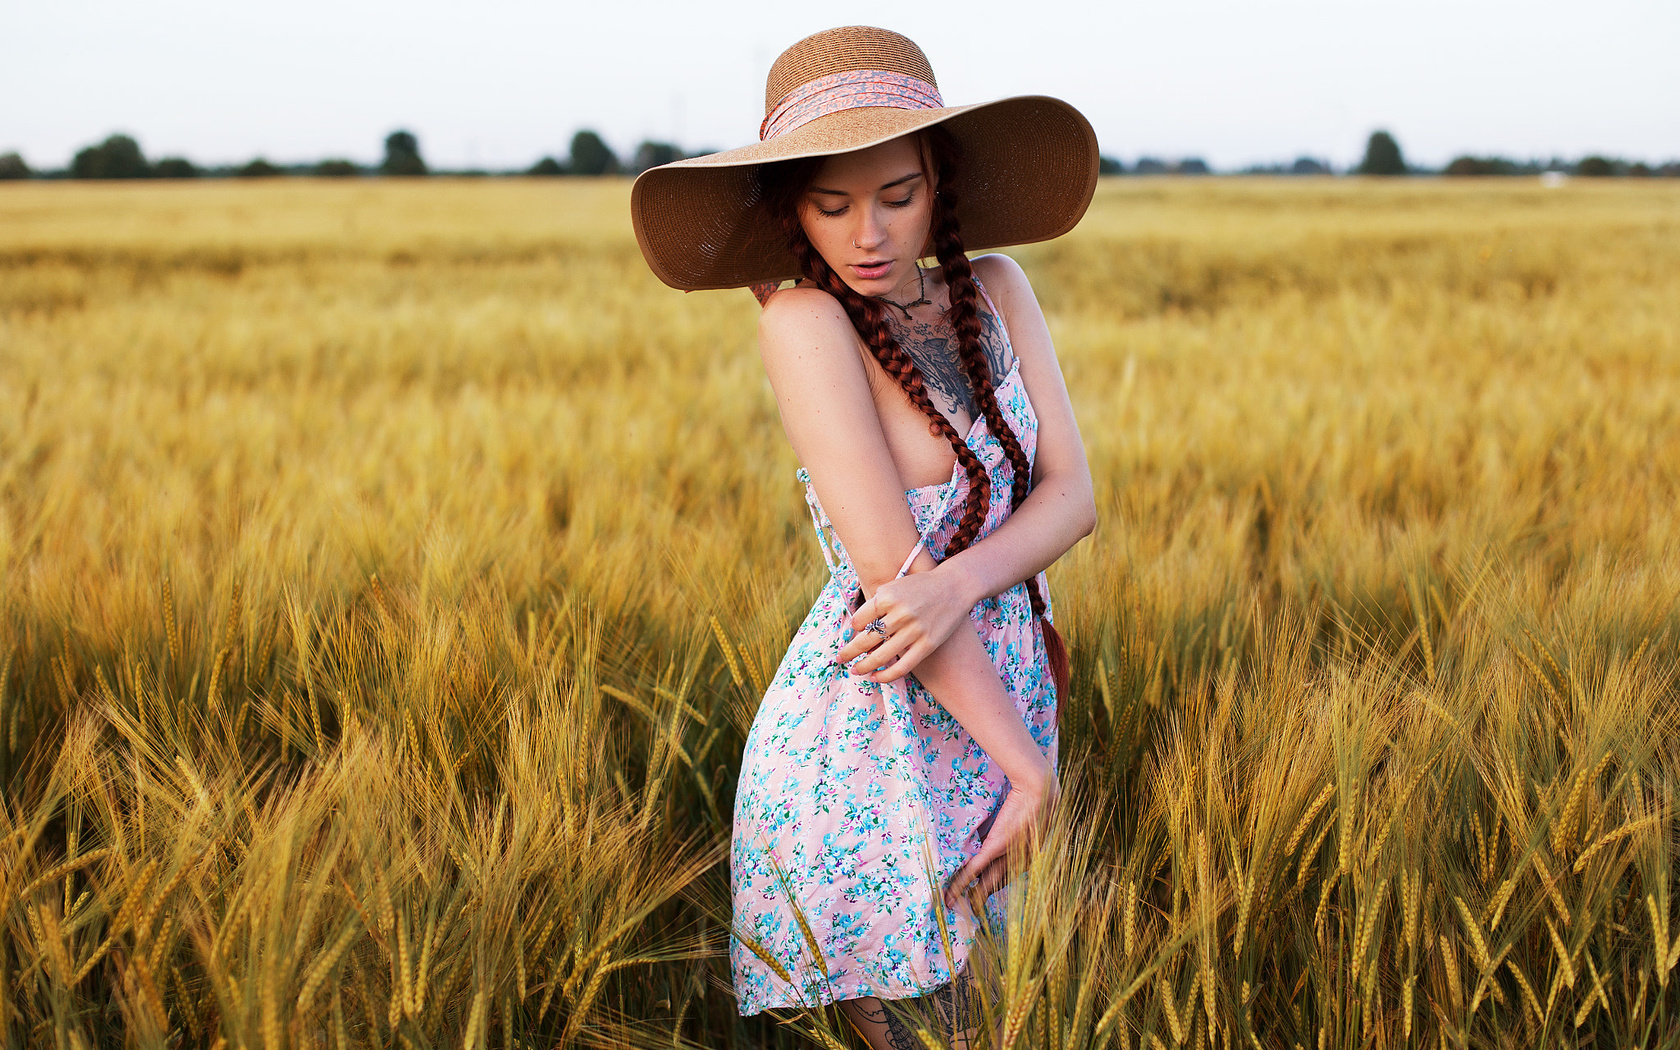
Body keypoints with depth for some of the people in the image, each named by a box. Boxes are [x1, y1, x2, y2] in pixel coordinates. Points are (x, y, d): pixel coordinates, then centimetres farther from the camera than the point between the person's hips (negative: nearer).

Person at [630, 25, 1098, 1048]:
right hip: (870, 740, -5)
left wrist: (962, 578, -25)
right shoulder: (804, 320, -18)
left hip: (1000, 699, 6)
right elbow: (893, 569, -22)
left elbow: (1072, 494, -5)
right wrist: (1030, 765, -19)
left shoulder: (997, 289, 0)